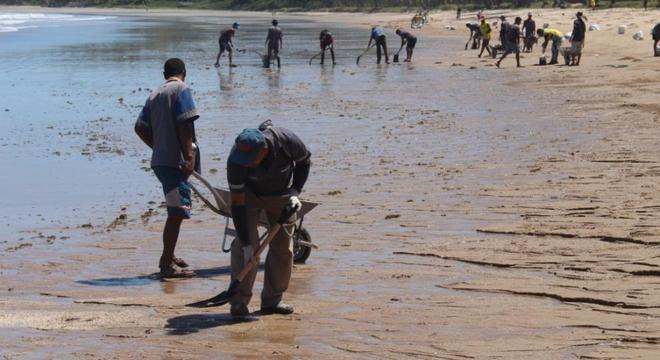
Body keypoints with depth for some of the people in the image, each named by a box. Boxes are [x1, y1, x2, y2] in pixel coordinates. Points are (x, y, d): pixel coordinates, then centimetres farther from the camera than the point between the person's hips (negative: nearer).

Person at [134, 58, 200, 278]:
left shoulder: (155, 94, 17)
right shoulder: (181, 89, -5)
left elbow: (141, 127, 13)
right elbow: (184, 124, -16)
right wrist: (189, 156, -18)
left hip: (160, 160, 8)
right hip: (175, 160, -8)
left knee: (175, 211, 19)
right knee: (177, 212, -7)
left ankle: (168, 257, 26)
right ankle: (167, 264, -8)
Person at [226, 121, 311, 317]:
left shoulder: (287, 141, -34)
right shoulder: (236, 160, -35)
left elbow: (304, 162, -8)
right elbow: (237, 204, -30)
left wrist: (295, 192, -19)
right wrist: (247, 244, -31)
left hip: (281, 194, 2)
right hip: (249, 193, -2)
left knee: (283, 247, -2)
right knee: (243, 245, -16)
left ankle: (272, 299, 9)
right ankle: (238, 301, -11)